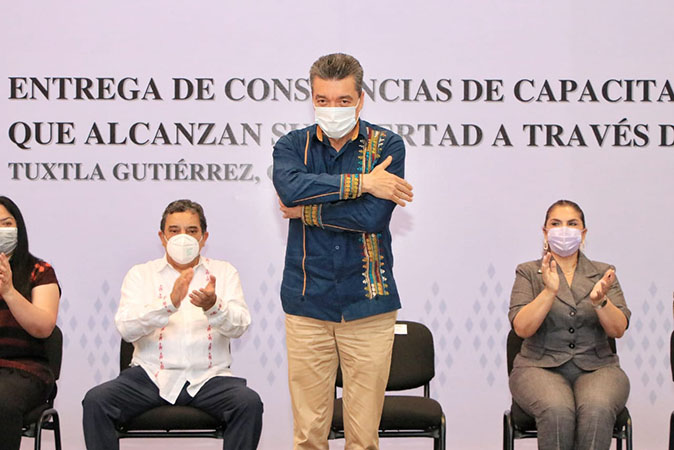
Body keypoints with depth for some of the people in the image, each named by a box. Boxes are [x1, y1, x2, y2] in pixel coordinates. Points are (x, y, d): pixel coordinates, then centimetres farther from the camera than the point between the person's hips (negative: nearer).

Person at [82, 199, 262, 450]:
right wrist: (170, 302, -21)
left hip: (208, 377, 0)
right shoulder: (141, 274, 11)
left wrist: (213, 306, -24)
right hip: (151, 375, 0)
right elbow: (126, 328, -5)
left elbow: (239, 326, -1)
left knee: (249, 403, -29)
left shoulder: (223, 272, 14)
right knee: (96, 401, -24)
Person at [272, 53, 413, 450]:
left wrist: (308, 211, -7)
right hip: (307, 303, 1)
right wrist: (361, 182, -17)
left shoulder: (387, 146, 2)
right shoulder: (292, 145, 7)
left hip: (368, 304, -1)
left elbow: (373, 216, -13)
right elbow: (290, 187, -17)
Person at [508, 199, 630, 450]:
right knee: (556, 412, -36)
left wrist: (600, 300, -18)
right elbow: (521, 328, -5)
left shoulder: (604, 273, 14)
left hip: (597, 367, 1)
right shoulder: (528, 273, 10)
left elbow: (618, 330, 1)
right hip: (540, 367, -1)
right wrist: (549, 291, -19)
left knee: (596, 410, -34)